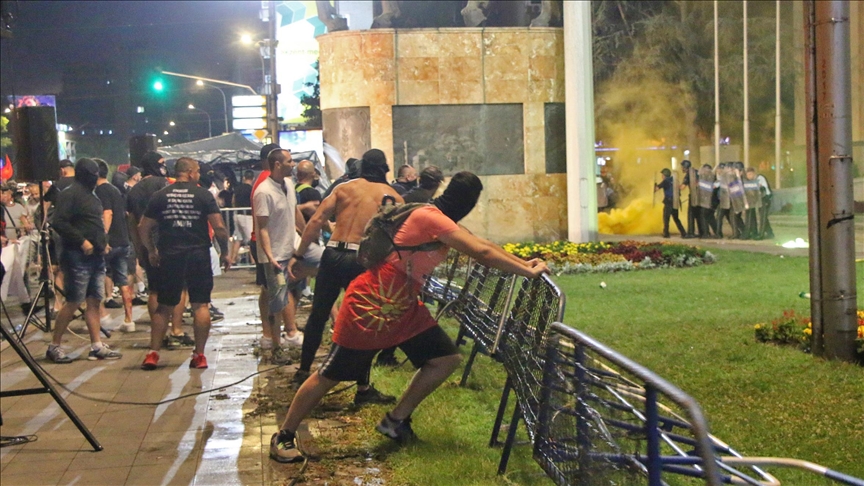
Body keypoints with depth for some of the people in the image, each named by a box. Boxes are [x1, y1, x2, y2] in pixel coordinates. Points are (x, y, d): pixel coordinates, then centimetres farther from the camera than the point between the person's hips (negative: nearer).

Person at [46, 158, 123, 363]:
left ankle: (97, 346, 10)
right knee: (73, 302, -6)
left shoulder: (91, 195, 19)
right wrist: (81, 241, -20)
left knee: (94, 301, 7)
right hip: (78, 256, -9)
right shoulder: (69, 194, -10)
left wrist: (103, 241, 13)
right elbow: (59, 223, -19)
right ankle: (54, 346, 3)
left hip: (96, 256, 9)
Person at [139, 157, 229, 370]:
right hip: (198, 255, -2)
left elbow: (143, 229, 6)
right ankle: (199, 355, 3)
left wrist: (151, 251, 21)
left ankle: (153, 353, 6)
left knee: (164, 306, 11)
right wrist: (225, 253, 6)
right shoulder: (203, 195, -2)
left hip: (169, 257, 2)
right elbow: (219, 228, -7)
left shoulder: (160, 196, 4)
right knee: (200, 305, 5)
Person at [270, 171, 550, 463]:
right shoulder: (431, 218, -23)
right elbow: (483, 253, -26)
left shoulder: (444, 224, 7)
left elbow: (482, 246, 12)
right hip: (369, 305, -10)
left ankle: (396, 421, 17)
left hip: (404, 307, 10)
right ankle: (283, 436, 14)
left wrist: (523, 264, 3)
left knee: (447, 359, 4)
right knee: (330, 376, -2)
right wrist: (527, 272, -20)